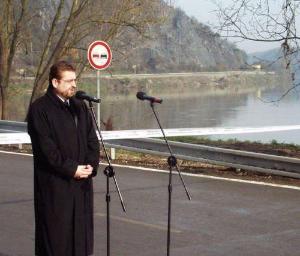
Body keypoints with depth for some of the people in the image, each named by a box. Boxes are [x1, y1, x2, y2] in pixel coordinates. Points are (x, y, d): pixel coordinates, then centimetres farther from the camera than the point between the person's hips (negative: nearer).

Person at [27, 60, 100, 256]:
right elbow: (46, 147, -13)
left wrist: (91, 165, -4)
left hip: (82, 182, 6)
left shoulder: (80, 107, 14)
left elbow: (93, 141, 13)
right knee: (56, 233, -2)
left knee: (81, 230, 7)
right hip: (55, 184, -6)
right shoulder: (39, 109, -6)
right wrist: (71, 169, -14)